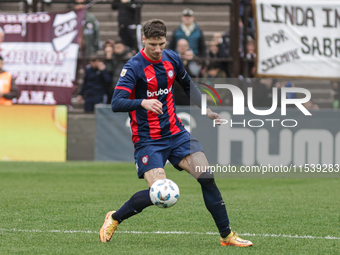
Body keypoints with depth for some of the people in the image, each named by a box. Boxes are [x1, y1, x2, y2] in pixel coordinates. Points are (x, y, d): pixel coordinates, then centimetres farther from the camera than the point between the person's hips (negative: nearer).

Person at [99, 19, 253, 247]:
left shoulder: (172, 59, 5)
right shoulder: (134, 67, -14)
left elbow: (188, 85, 25)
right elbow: (116, 104, -24)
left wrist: (205, 109, 16)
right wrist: (143, 102, -40)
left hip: (175, 133, 5)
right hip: (148, 140, -5)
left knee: (206, 176, -9)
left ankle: (227, 235, -1)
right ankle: (114, 219, 6)